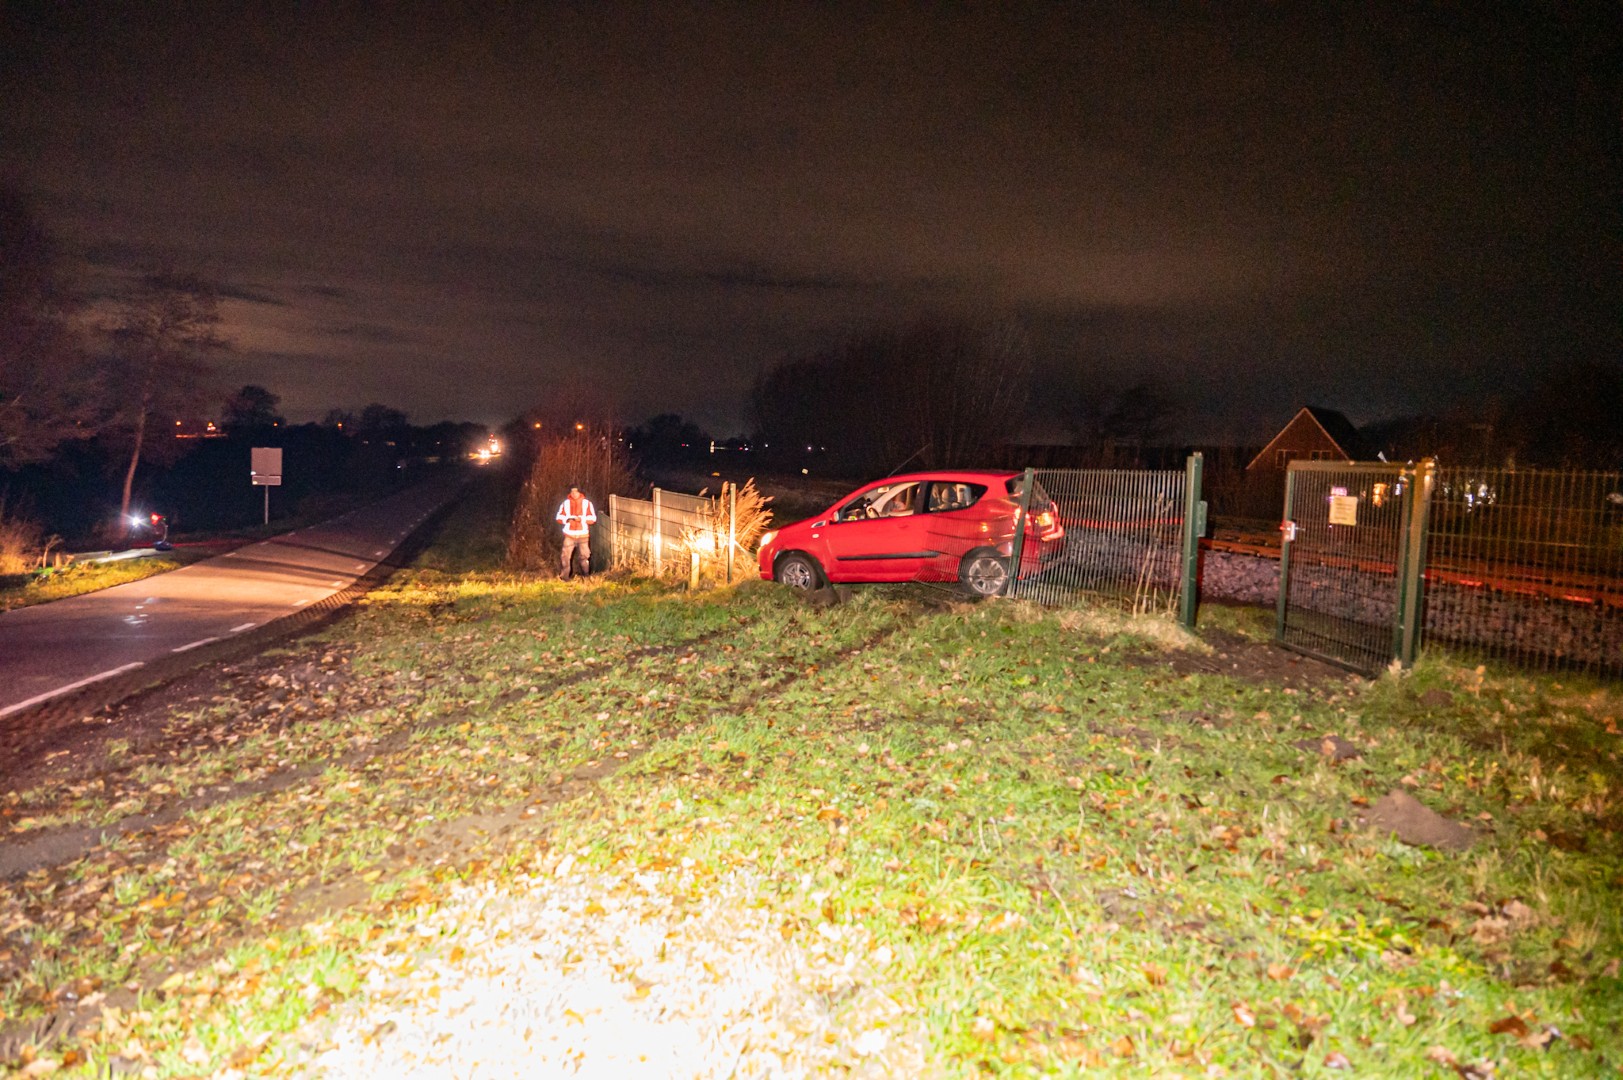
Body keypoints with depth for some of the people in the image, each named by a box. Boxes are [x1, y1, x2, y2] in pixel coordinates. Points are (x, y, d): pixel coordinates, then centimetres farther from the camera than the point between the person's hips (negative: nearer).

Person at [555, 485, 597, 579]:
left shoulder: (587, 503, 2)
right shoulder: (565, 503, 4)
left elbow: (593, 518, -2)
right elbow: (559, 518, 5)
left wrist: (582, 519, -17)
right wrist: (567, 519, -15)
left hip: (583, 535, 0)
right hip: (569, 535, 0)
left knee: (584, 555, 5)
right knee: (566, 555, -8)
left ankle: (586, 577, 20)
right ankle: (565, 576, 0)